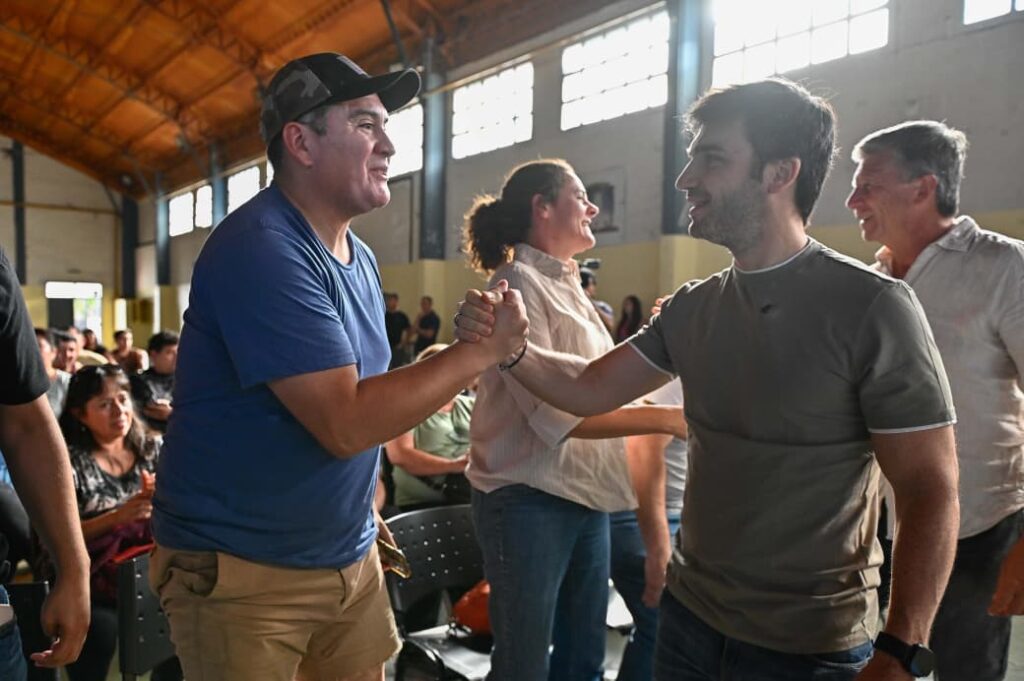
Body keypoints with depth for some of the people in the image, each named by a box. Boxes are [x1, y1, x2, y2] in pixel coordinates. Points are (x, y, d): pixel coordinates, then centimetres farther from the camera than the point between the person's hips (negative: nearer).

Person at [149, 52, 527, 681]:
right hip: (240, 569, -7)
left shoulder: (360, 259, 6)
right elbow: (346, 423, -27)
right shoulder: (261, 250, -22)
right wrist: (480, 350, -21)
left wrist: (362, 511, 10)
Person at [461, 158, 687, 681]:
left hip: (585, 496, 8)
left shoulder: (567, 285, 13)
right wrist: (666, 419, -21)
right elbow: (554, 414, -22)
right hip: (529, 500, -8)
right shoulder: (517, 284, -14)